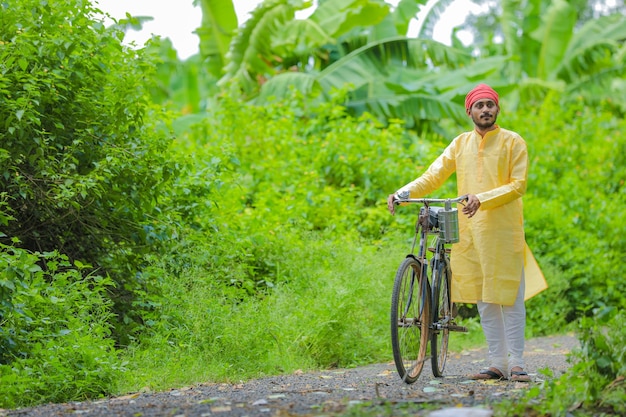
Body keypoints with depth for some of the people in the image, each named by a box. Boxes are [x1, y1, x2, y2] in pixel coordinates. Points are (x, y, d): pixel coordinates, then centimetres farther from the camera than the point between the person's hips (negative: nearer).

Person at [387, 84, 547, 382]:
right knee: (483, 299, 7)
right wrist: (402, 193, -10)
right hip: (470, 231, 4)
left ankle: (516, 364, 2)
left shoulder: (513, 143, 0)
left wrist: (482, 198, -22)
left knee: (510, 297, -3)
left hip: (503, 231, -4)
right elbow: (434, 176, 6)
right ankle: (497, 363, 13)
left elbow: (518, 185, -8)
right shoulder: (461, 143, 11)